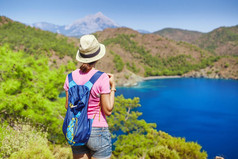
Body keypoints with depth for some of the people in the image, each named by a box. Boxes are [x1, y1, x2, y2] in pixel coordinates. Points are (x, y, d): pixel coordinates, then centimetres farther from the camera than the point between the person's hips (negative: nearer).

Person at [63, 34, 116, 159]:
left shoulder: (72, 76, -4)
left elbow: (68, 106, 4)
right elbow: (108, 110, -13)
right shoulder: (102, 78, -18)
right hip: (97, 132, -4)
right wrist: (113, 86, -4)